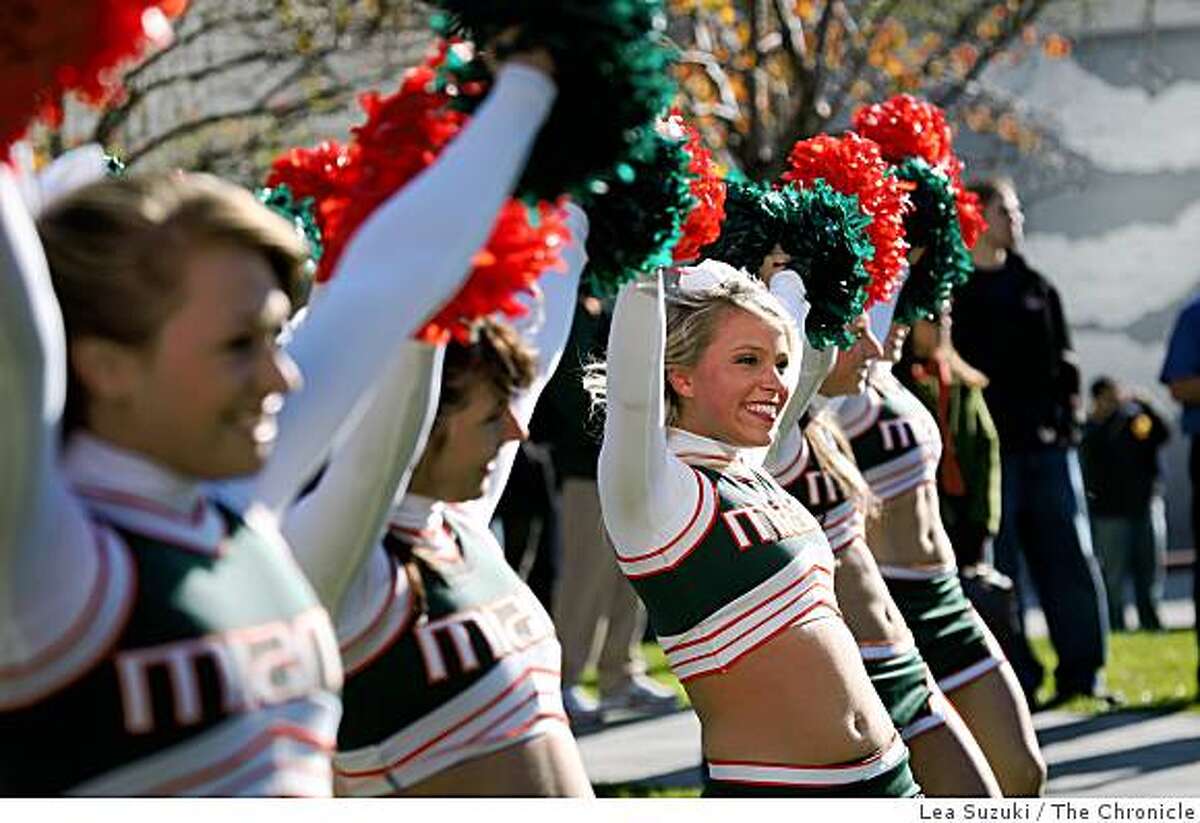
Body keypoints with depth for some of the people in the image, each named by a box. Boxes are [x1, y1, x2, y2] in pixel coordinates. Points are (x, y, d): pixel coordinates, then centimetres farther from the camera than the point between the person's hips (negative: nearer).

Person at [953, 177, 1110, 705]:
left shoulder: (1033, 287, 18)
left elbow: (1063, 357, 20)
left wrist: (1066, 410, 5)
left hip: (1048, 444, 5)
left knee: (1071, 558, 3)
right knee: (997, 570, -3)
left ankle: (1083, 671, 10)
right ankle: (1014, 678, 2)